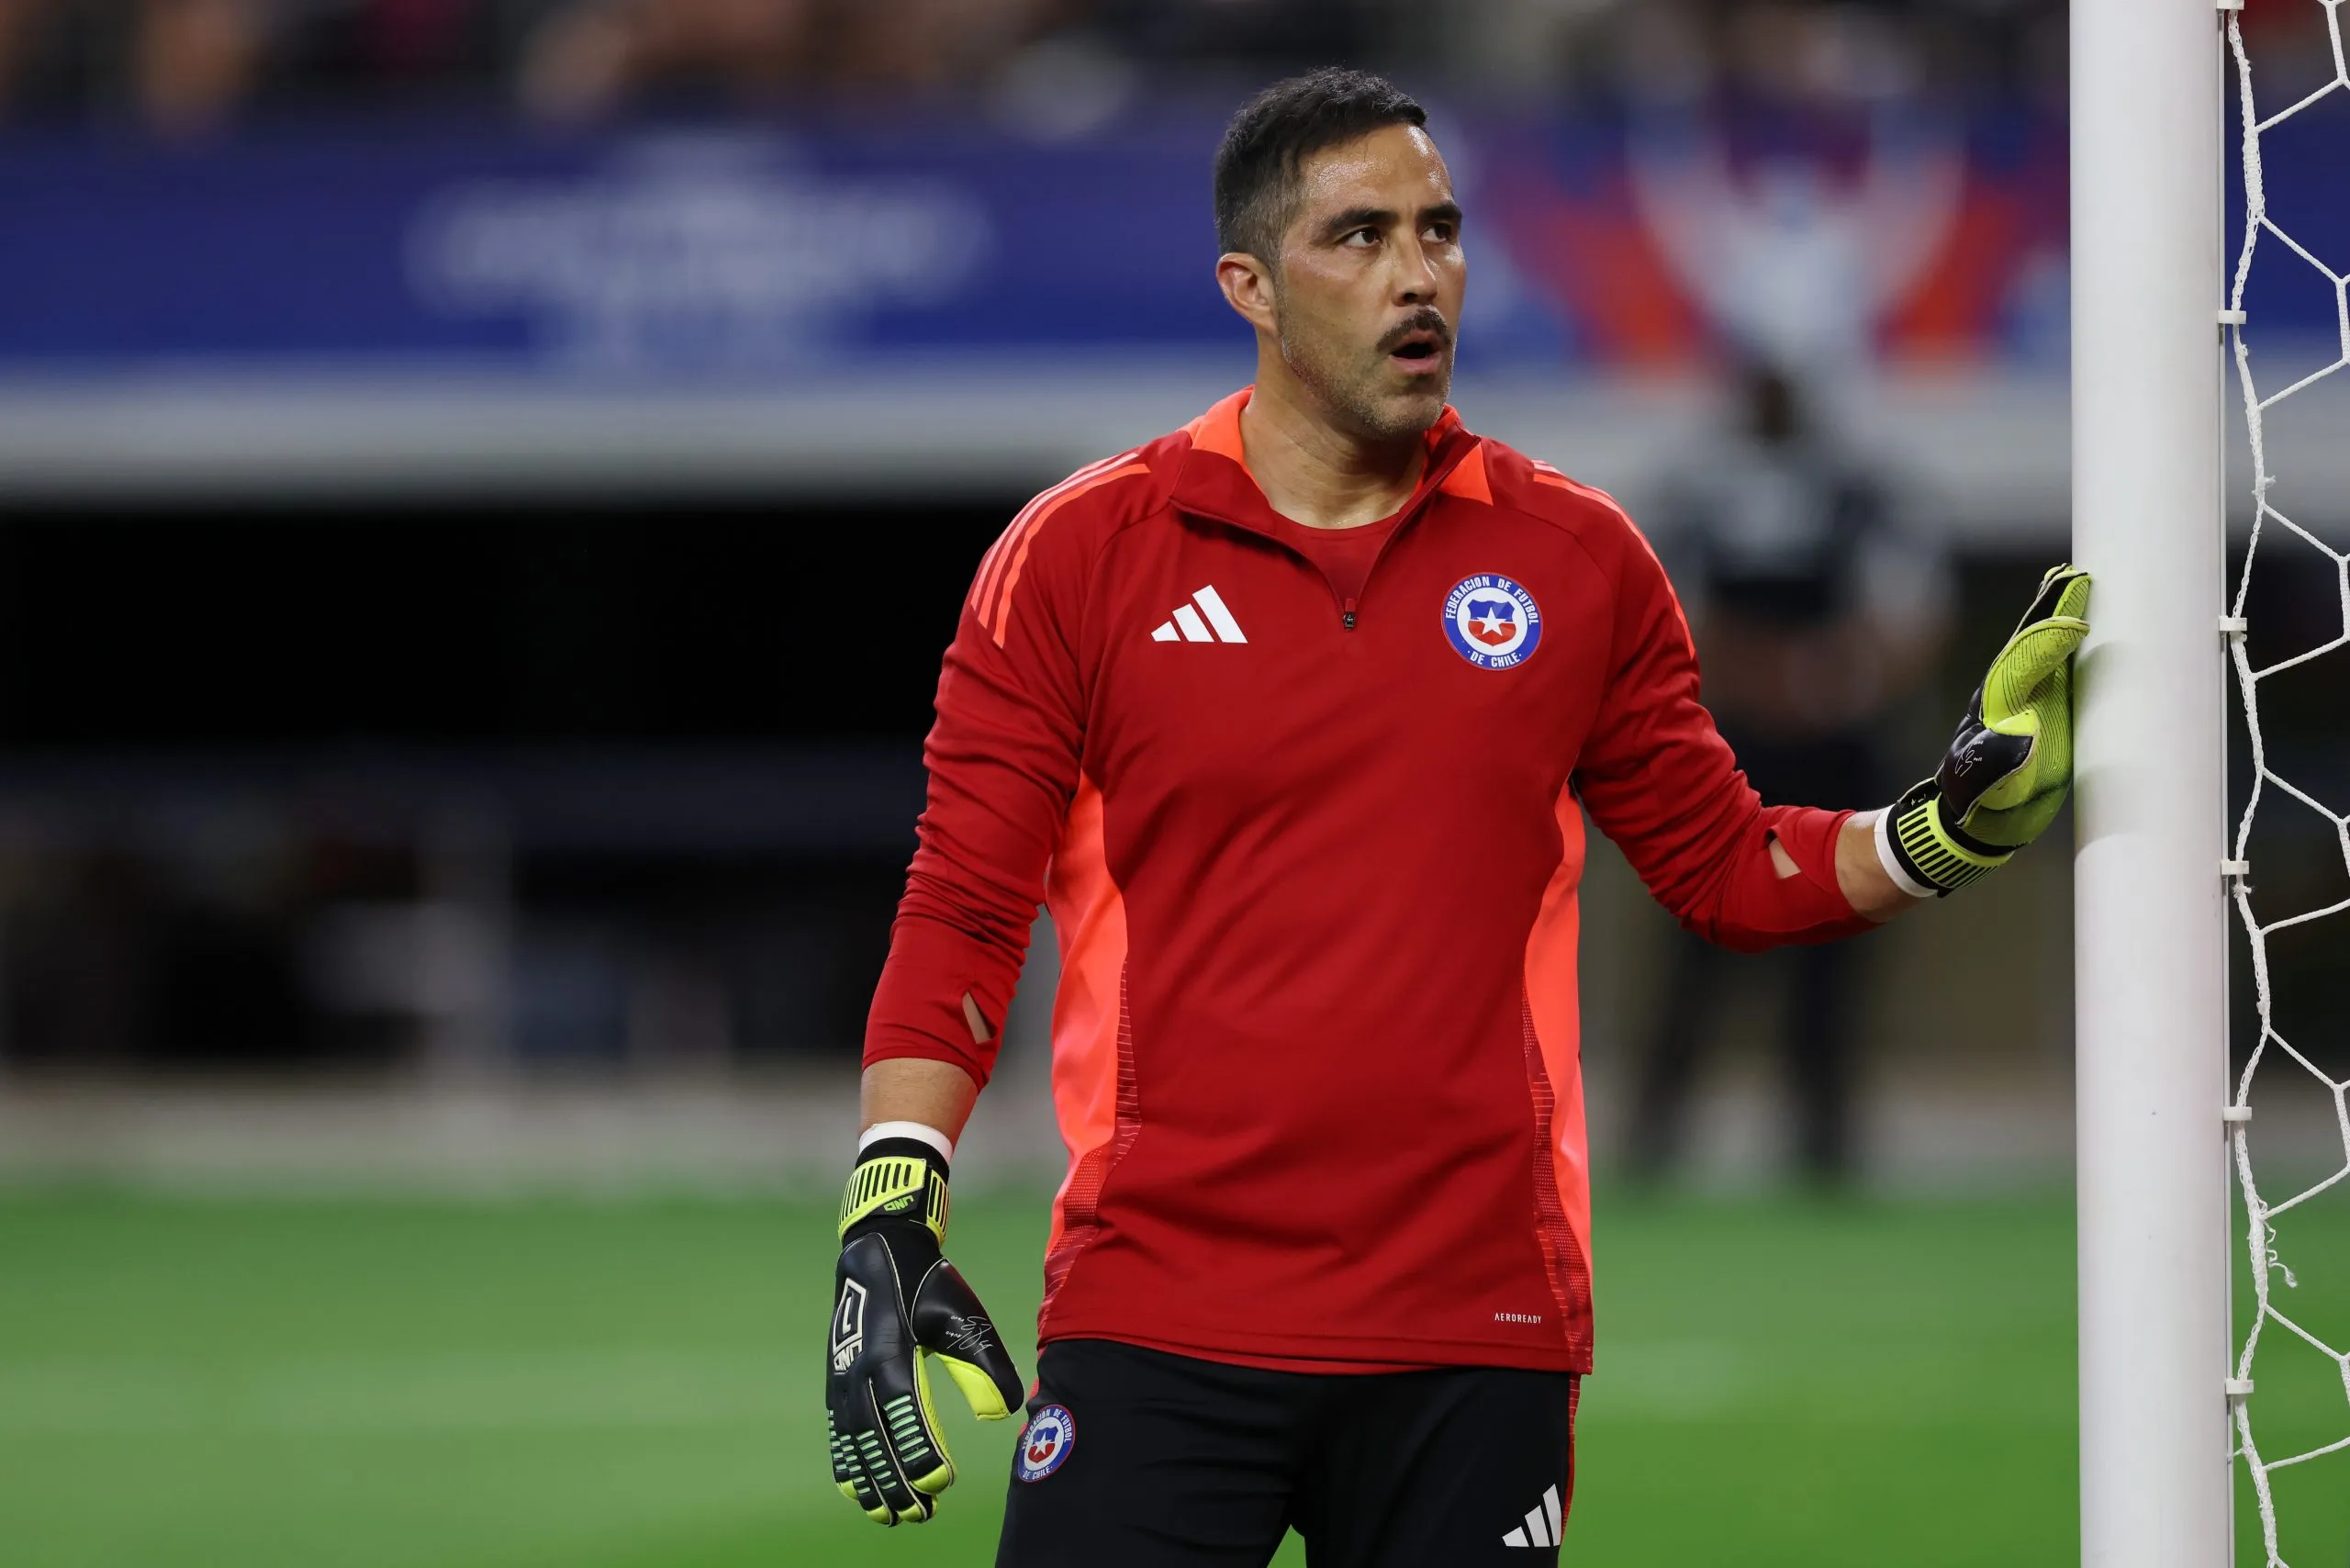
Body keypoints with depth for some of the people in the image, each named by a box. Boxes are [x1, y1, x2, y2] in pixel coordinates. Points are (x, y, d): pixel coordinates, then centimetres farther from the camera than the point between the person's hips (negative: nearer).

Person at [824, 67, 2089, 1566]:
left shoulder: (1578, 559, 8)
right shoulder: (1080, 555, 2)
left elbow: (1729, 870, 15)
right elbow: (964, 910, 2)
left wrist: (1957, 822, 0)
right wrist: (891, 1213, -8)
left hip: (1476, 1351, 2)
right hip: (1155, 1319, -2)